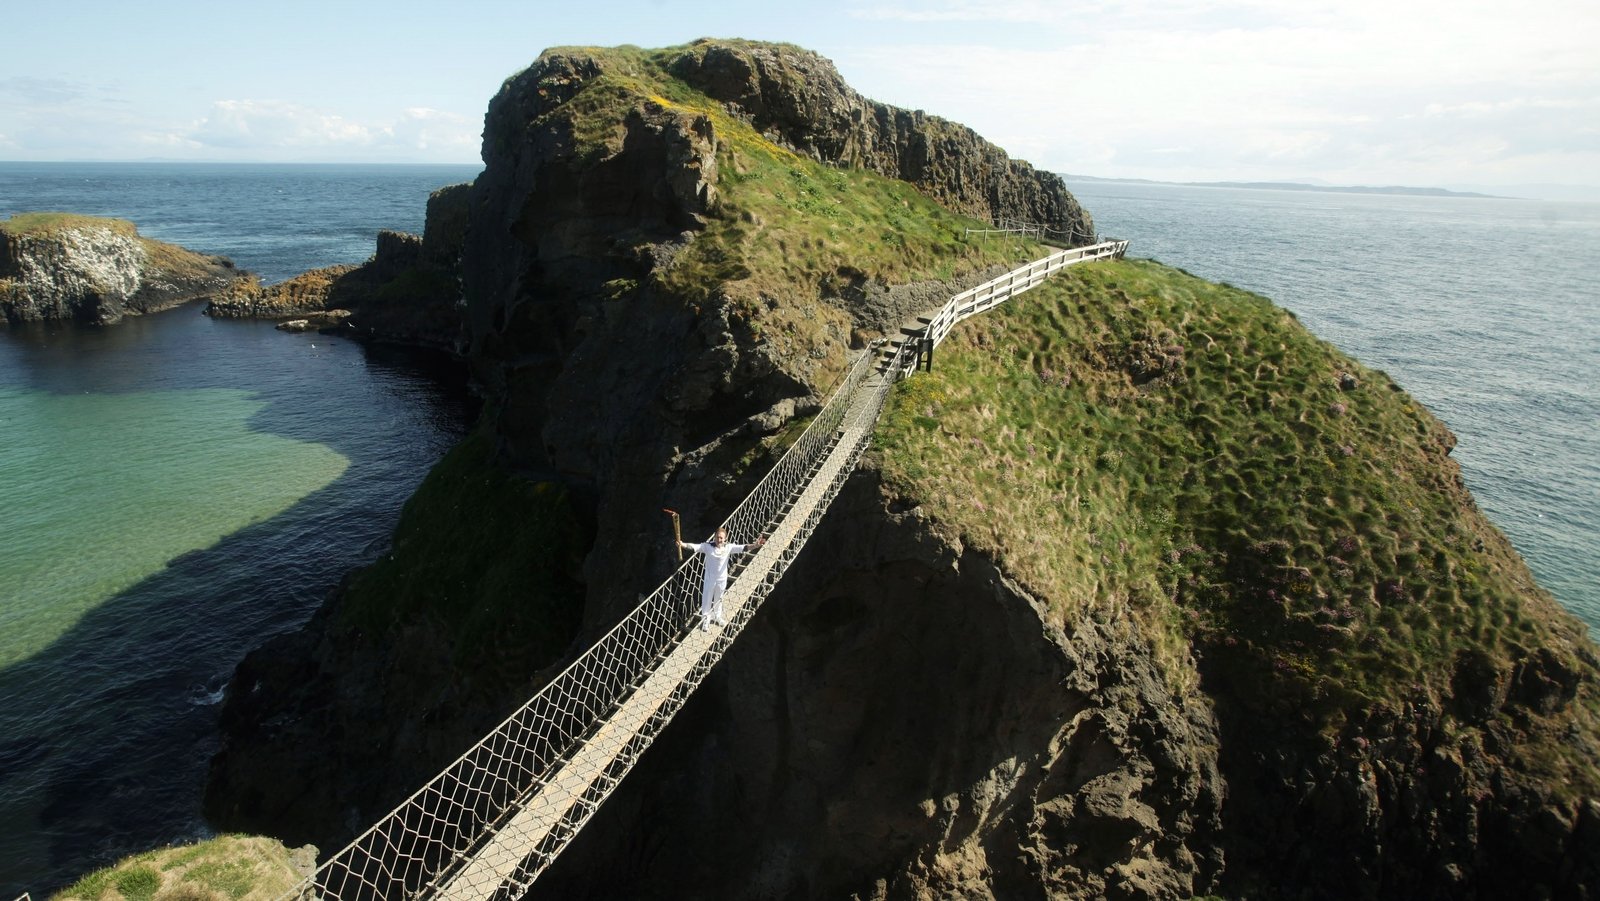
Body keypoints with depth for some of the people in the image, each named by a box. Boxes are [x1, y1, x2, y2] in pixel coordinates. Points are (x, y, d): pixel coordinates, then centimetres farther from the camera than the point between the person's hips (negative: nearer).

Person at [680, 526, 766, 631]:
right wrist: (683, 545, -46)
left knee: (718, 599, 24)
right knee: (707, 600, 11)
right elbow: (694, 547, -27)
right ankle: (705, 621, 32)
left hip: (722, 579, 2)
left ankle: (717, 617, 48)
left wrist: (754, 546, -40)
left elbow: (743, 548, -22)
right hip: (709, 579, -2)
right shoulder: (707, 546, -18)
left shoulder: (729, 547, -14)